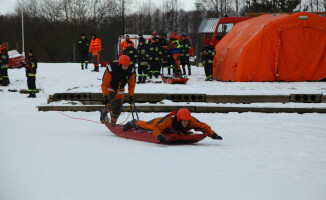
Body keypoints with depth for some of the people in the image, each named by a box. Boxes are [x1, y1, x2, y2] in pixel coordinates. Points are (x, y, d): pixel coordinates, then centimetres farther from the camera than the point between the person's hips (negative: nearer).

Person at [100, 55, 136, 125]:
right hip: (109, 87, -4)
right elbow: (105, 84, -28)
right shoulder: (111, 69, -33)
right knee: (113, 103, -26)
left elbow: (131, 85, -4)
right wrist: (105, 96, -34)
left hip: (120, 89, 4)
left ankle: (113, 123, 19)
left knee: (118, 108, -3)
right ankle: (104, 112, 5)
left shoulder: (130, 71, -20)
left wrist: (131, 96, -11)